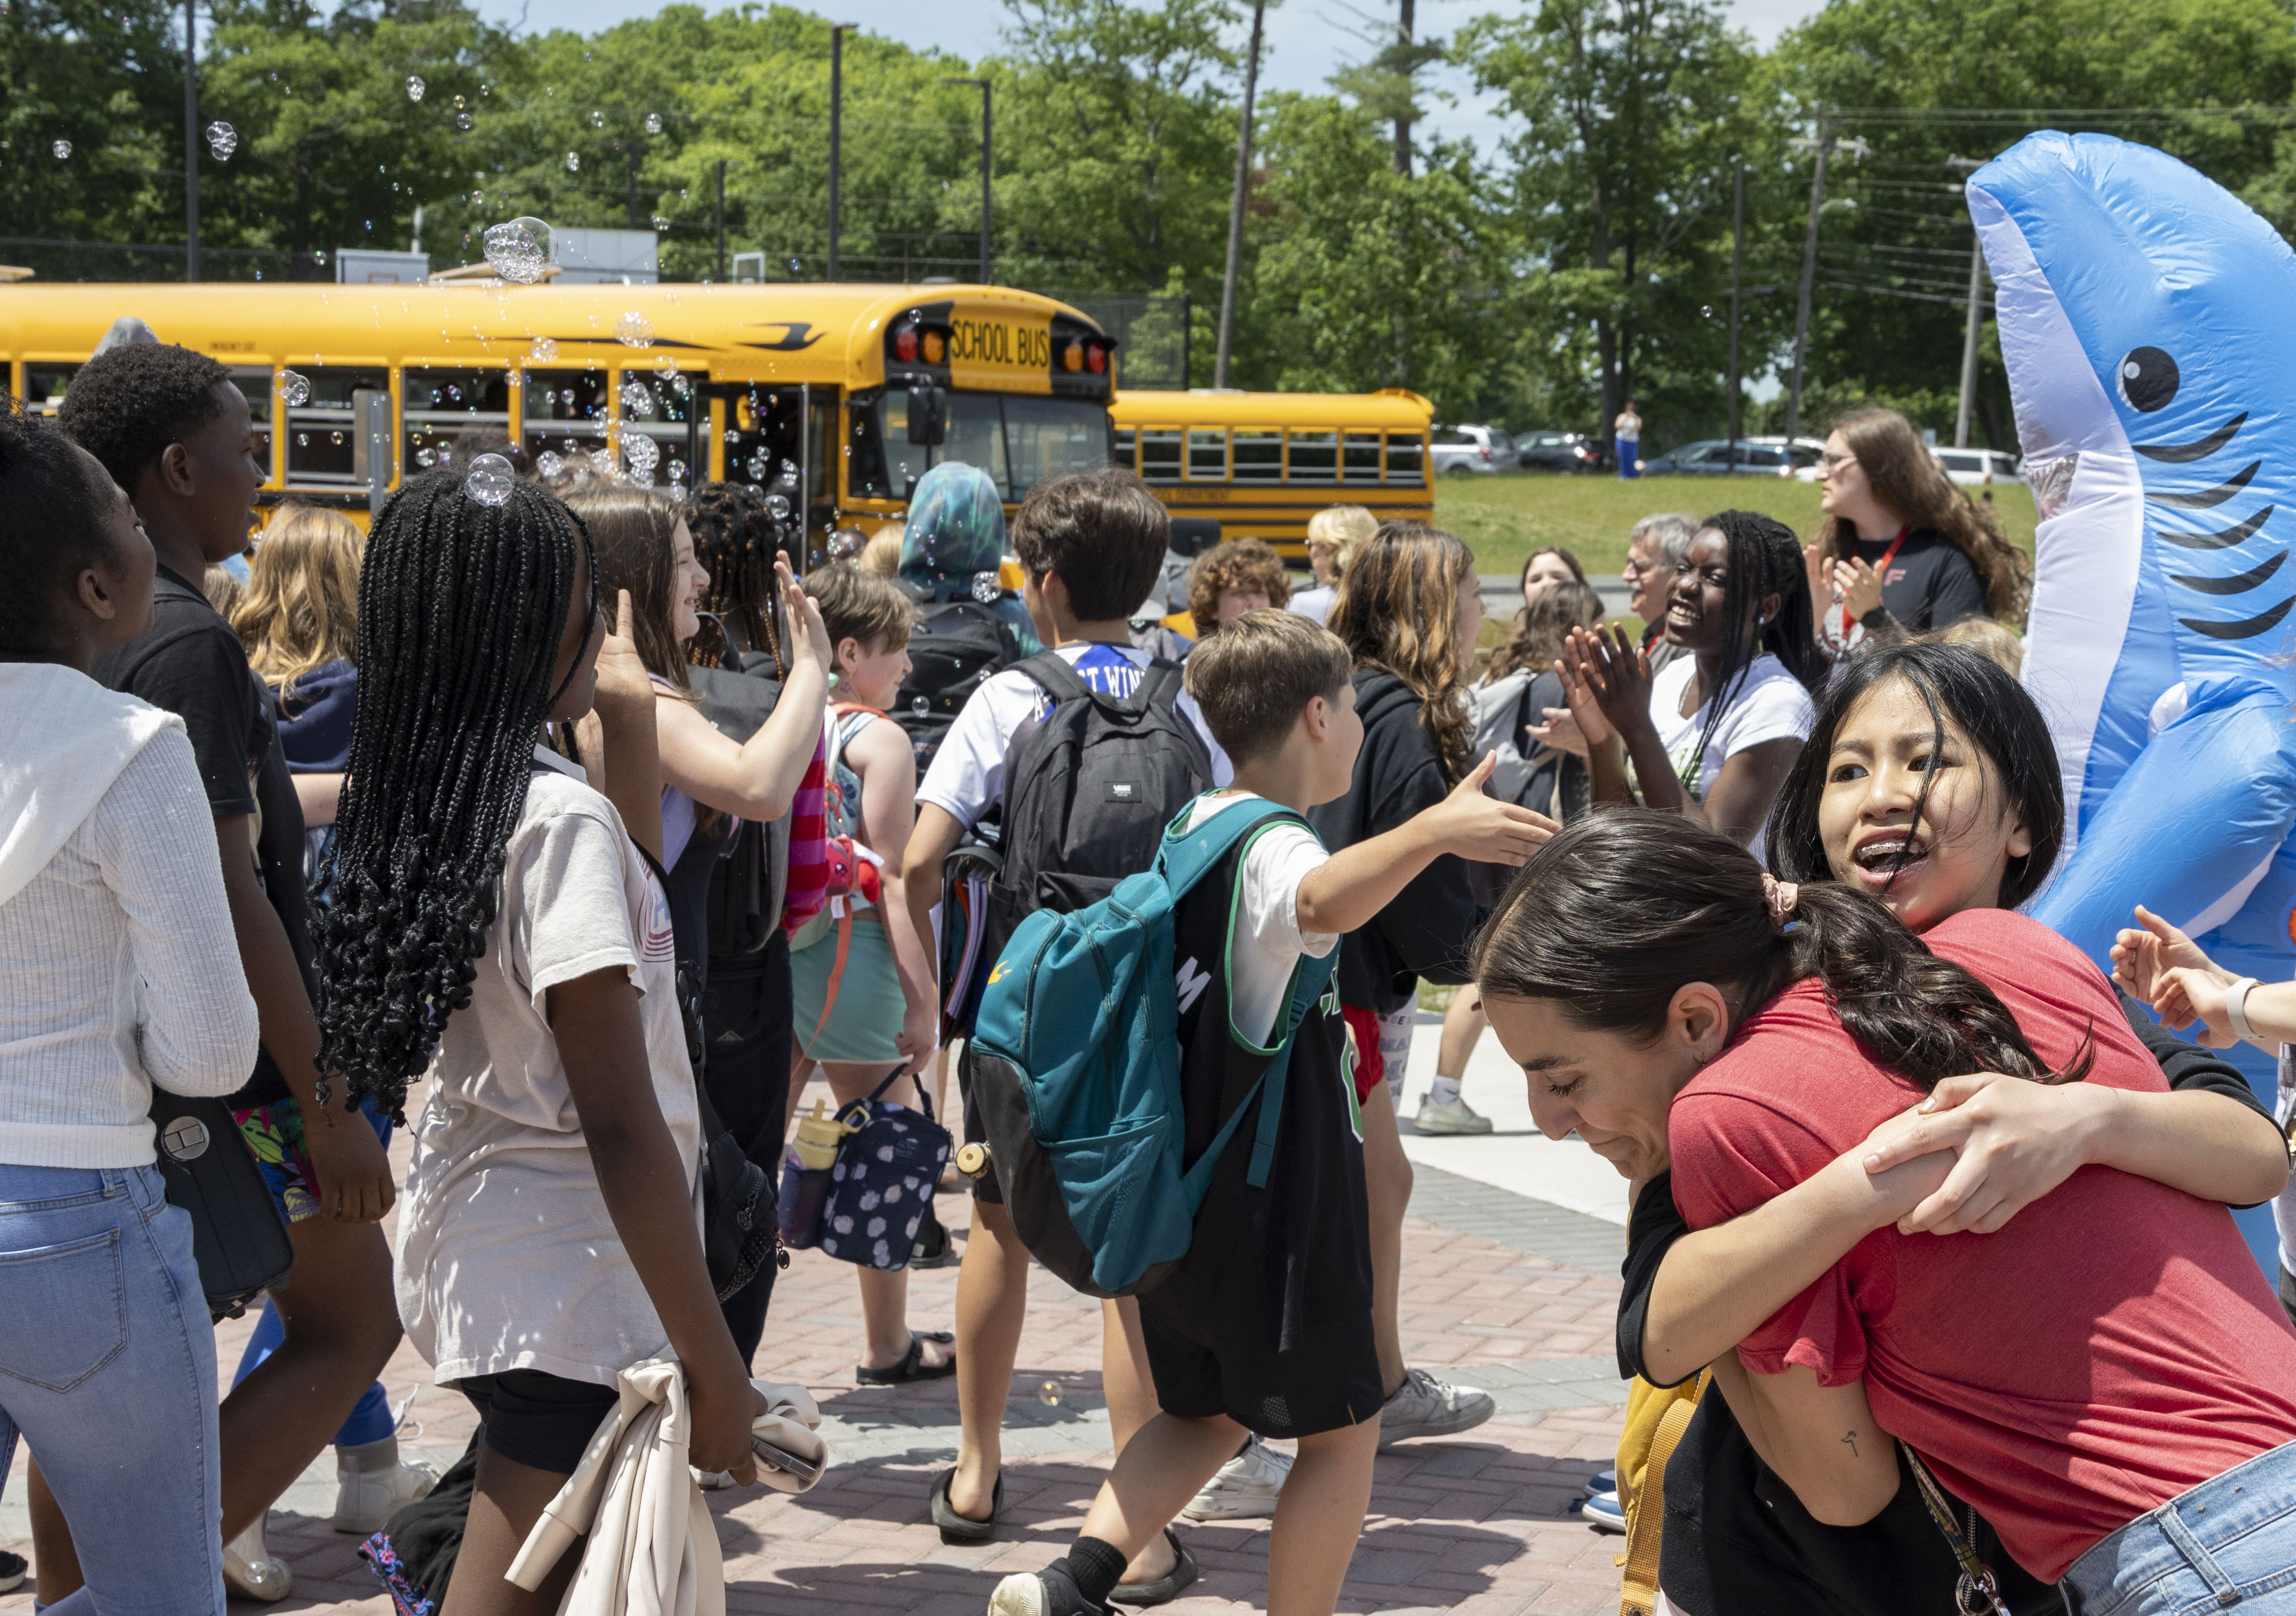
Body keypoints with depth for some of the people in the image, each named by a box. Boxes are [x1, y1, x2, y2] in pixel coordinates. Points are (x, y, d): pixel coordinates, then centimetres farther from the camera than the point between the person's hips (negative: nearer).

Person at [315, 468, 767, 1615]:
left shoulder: (428, 799, 6)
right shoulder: (560, 818, -19)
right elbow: (619, 1124, -20)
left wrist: (628, 720, 18)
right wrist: (714, 1364, -16)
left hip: (464, 1241, 9)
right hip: (569, 1288, -9)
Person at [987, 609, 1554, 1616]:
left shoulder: (1196, 826, 8)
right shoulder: (1271, 847, -20)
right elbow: (1322, 902, -46)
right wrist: (1435, 830, -61)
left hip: (1182, 1188, 9)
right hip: (1275, 1205, -9)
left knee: (1203, 1414, 20)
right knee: (1345, 1429, 7)